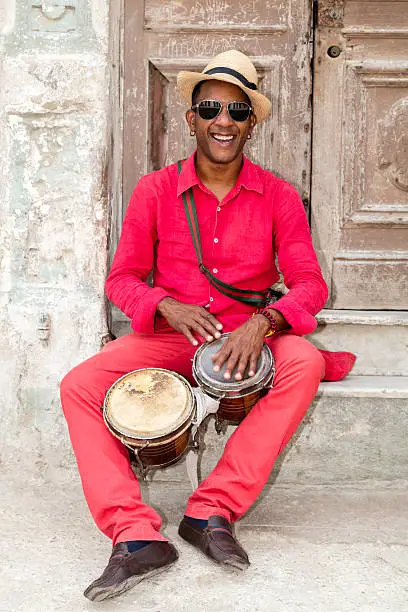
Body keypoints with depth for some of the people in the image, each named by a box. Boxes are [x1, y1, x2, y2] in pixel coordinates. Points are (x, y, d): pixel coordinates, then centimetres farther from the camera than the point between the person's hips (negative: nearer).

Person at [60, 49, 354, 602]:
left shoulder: (278, 197, -1)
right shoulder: (155, 191, 0)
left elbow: (309, 284, -5)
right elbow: (122, 278, 2)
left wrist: (262, 323, -26)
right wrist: (167, 307, -20)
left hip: (250, 334, 0)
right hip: (170, 334, 1)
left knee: (305, 363, -33)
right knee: (79, 386, -22)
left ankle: (211, 510, -28)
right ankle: (136, 536, -27)